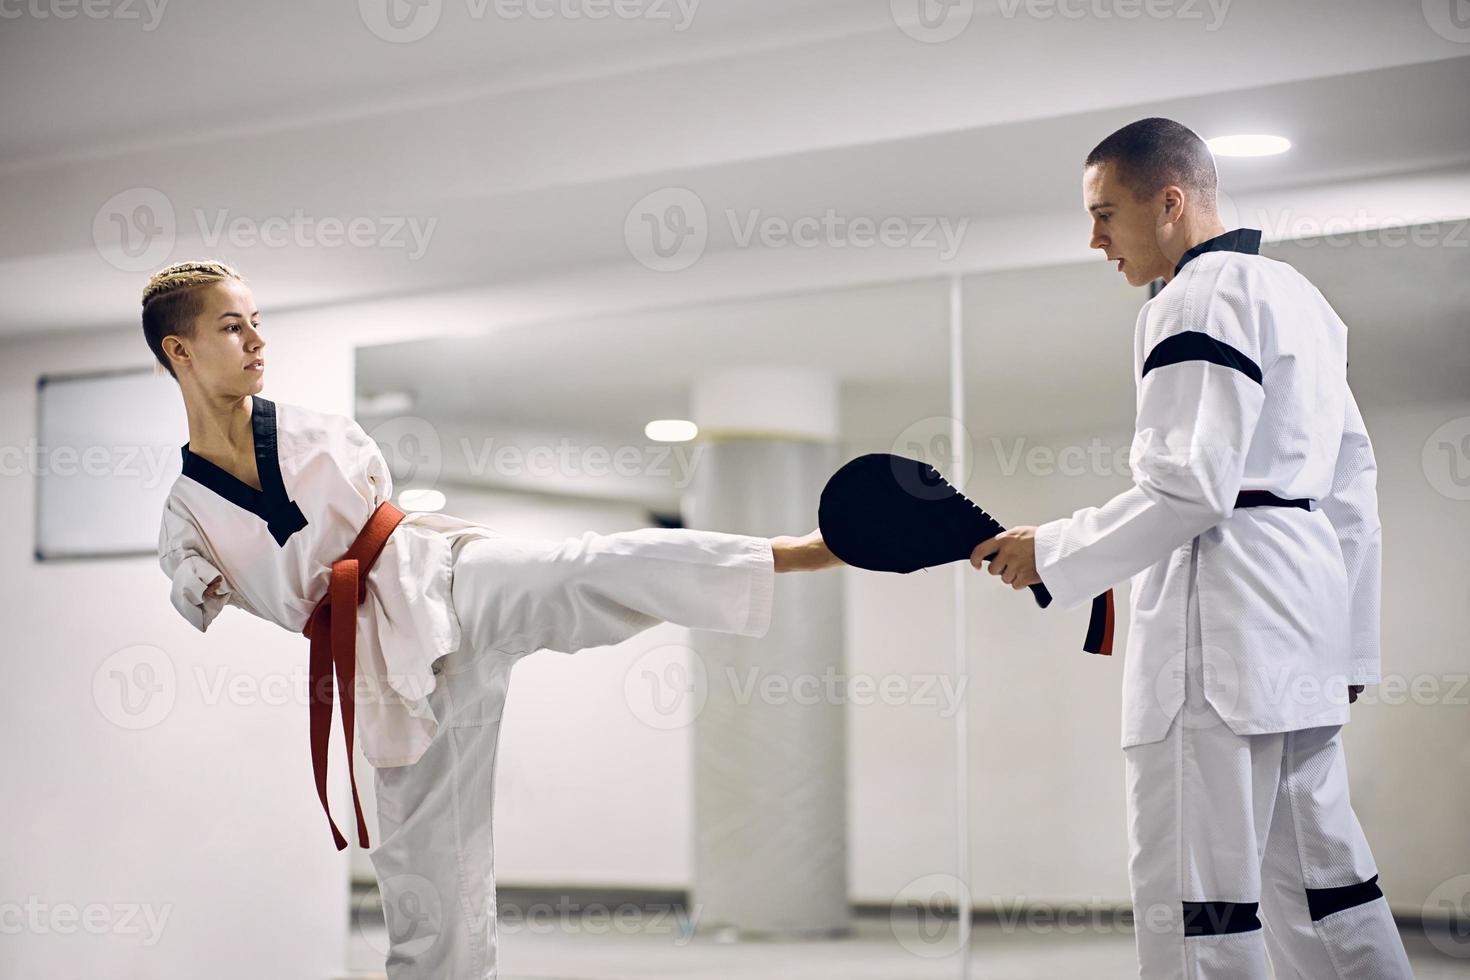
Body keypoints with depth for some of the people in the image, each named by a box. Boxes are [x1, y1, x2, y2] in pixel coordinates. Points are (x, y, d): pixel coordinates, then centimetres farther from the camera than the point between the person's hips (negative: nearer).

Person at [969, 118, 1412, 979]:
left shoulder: (1200, 298, -9)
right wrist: (1351, 641, 21)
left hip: (1219, 615, -10)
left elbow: (1188, 487, -18)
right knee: (1319, 875, 12)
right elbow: (1352, 482, 20)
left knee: (1195, 896, -8)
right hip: (1305, 603, 10)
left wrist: (1051, 553, -9)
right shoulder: (1298, 295, 20)